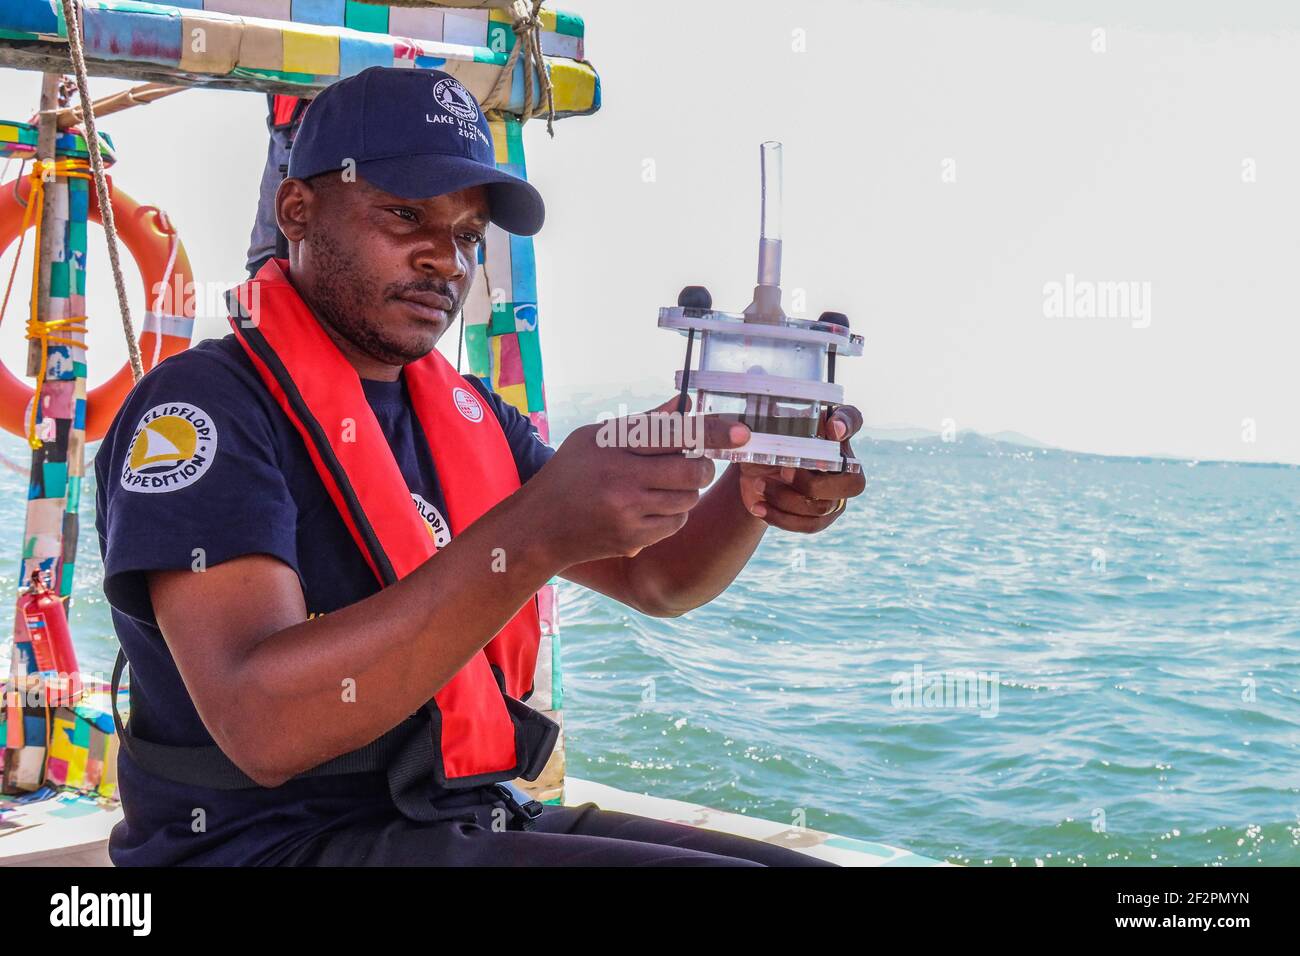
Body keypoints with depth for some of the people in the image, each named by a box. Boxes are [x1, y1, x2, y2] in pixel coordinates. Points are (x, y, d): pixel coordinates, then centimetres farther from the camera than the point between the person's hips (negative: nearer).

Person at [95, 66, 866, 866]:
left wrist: (752, 495, -12)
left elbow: (655, 577, 12)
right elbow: (260, 726, -26)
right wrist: (532, 533, -35)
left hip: (473, 818, 8)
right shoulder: (204, 404, -13)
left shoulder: (468, 414, 12)